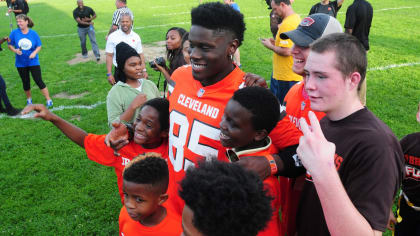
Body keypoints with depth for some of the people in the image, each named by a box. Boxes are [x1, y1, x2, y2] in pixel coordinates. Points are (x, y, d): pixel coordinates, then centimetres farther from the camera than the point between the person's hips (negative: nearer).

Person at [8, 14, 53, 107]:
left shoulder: (33, 33, -7)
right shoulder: (14, 33, -7)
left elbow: (39, 46, 0)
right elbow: (10, 45, 2)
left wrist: (34, 53, -18)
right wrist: (15, 50, -18)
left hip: (33, 62, -2)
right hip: (21, 63, 2)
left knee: (39, 81, -4)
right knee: (26, 82, 14)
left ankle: (49, 100, 3)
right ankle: (29, 99, 36)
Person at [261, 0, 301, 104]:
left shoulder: (287, 24, -21)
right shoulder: (297, 18, 10)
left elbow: (286, 51, -25)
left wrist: (270, 46, -9)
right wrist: (276, 42, 12)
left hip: (285, 77, -10)